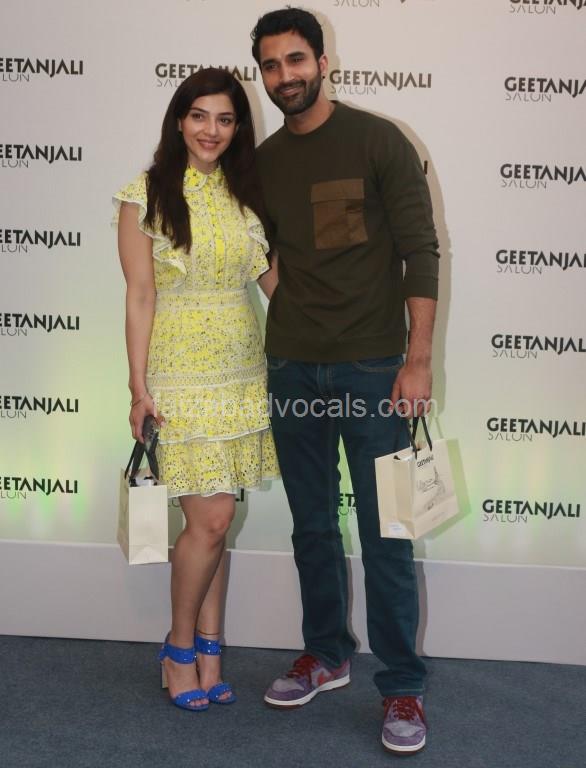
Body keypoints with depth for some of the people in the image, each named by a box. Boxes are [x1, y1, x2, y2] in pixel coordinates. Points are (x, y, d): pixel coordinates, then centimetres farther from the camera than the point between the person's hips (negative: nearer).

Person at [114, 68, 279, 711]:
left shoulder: (245, 194, 10)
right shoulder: (146, 195, -3)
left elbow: (272, 278, 11)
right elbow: (139, 295, -6)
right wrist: (138, 386, -9)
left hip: (242, 370, 4)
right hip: (182, 373, -4)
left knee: (213, 518, 9)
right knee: (211, 519, -6)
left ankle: (207, 649, 23)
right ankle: (180, 649, 17)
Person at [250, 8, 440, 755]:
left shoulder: (377, 141, -3)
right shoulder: (263, 162, 10)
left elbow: (420, 251, -7)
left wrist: (419, 358, -13)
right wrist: (261, 356, 10)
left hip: (373, 369, -4)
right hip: (292, 370, 5)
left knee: (384, 534, 1)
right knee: (313, 527, 13)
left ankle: (402, 687, 15)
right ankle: (326, 655, 30)